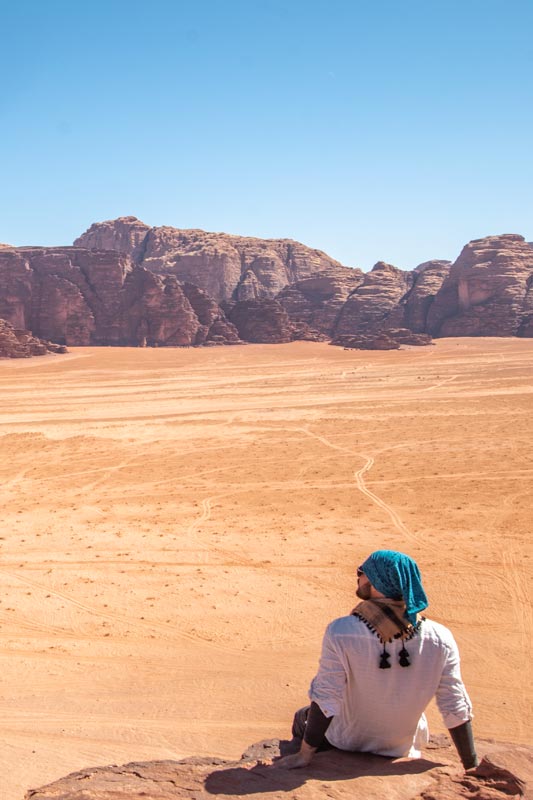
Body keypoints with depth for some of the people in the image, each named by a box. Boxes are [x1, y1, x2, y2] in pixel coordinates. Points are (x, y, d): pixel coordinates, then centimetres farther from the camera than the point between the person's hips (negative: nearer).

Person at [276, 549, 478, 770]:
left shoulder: (341, 632, -27)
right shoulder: (440, 640, -22)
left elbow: (324, 702, -23)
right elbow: (456, 711, -15)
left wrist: (304, 756, -12)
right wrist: (472, 767, -3)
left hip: (346, 744, -2)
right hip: (402, 750, 2)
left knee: (302, 718, 29)